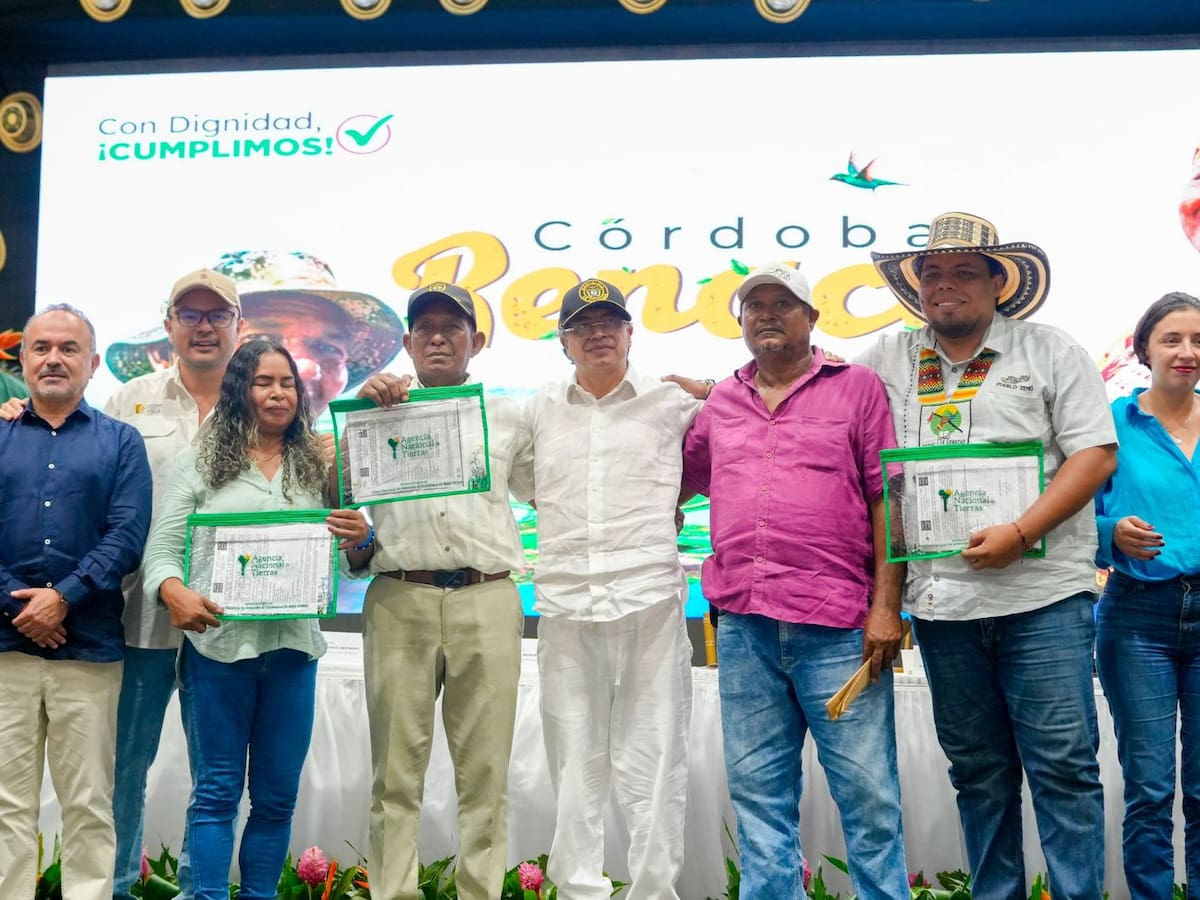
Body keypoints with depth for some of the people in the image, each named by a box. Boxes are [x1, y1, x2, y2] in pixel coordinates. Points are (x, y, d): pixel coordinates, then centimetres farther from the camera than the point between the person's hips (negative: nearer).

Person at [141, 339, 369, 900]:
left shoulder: (316, 465, 10)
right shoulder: (202, 461, 4)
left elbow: (344, 555, 9)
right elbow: (161, 548, -1)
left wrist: (361, 537, -15)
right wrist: (175, 592, -21)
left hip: (293, 645, 3)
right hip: (218, 642, -2)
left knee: (277, 795, 9)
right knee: (216, 791, 4)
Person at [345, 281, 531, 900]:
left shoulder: (506, 417, 17)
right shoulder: (382, 410, 16)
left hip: (486, 600, 0)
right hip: (400, 599, 0)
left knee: (484, 769, 1)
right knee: (397, 767, 0)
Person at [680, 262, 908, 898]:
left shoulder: (857, 387, 5)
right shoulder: (719, 404, 16)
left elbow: (888, 500, -1)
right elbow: (677, 484, 29)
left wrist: (886, 605, -7)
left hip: (837, 628, -4)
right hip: (743, 627, 4)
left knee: (868, 792, 0)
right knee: (757, 793, 9)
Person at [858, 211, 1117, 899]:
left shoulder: (1051, 352, 3)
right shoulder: (889, 361, 12)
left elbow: (1095, 455, -4)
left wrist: (1020, 533, -15)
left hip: (1042, 596, -3)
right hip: (941, 603, 3)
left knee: (1063, 765, -2)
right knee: (978, 771, 12)